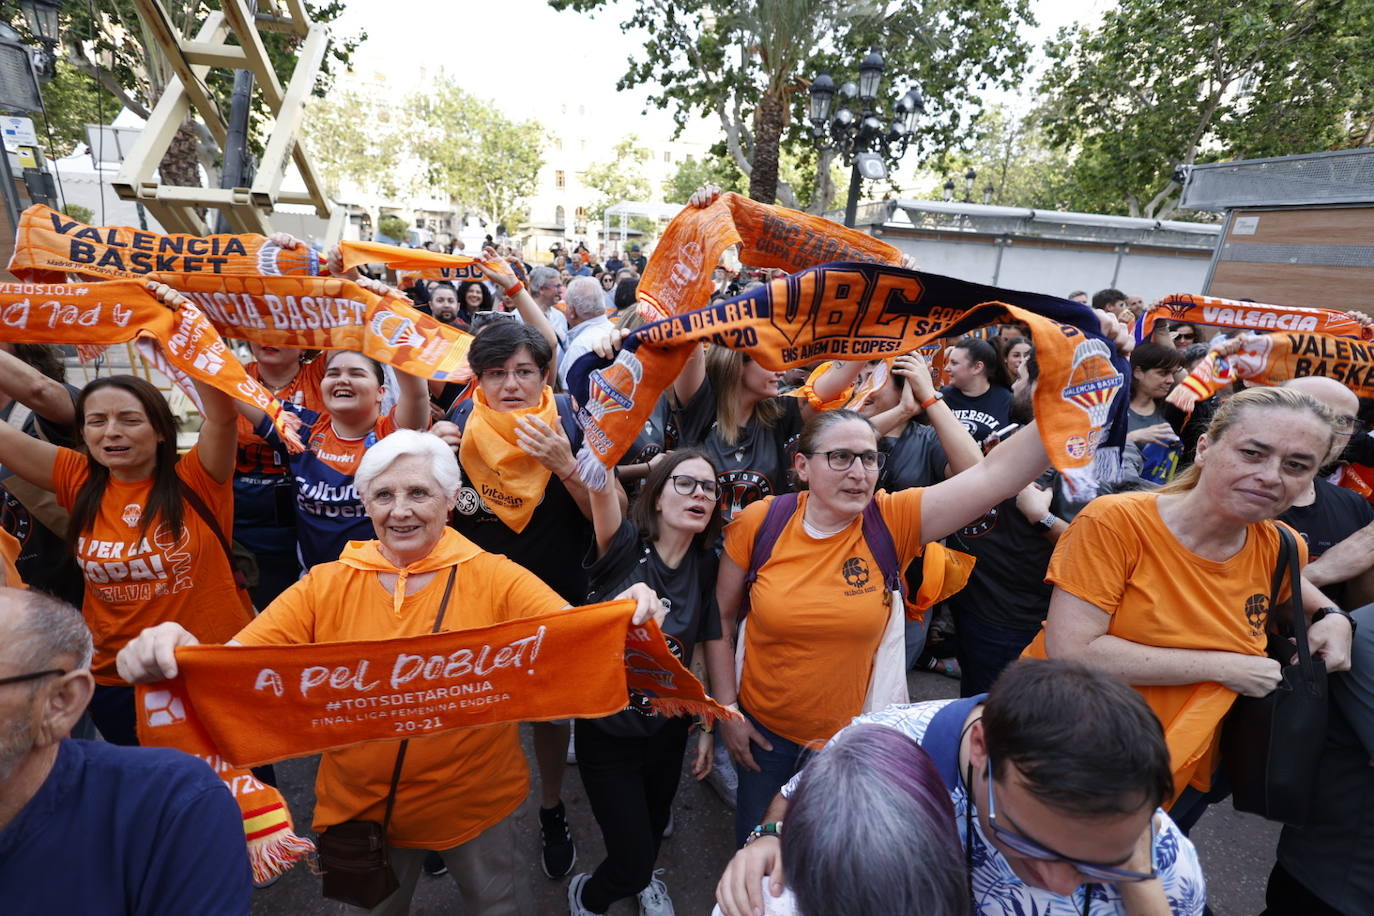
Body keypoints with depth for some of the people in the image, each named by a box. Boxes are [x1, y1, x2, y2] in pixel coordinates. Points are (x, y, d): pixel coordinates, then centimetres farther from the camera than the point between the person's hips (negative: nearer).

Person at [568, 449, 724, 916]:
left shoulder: (705, 566, -9)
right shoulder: (624, 548, -21)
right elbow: (599, 484, -41)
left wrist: (706, 726, 4)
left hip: (669, 729, 4)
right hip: (607, 732, -4)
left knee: (655, 824, 27)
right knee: (630, 862, 6)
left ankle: (643, 878, 62)